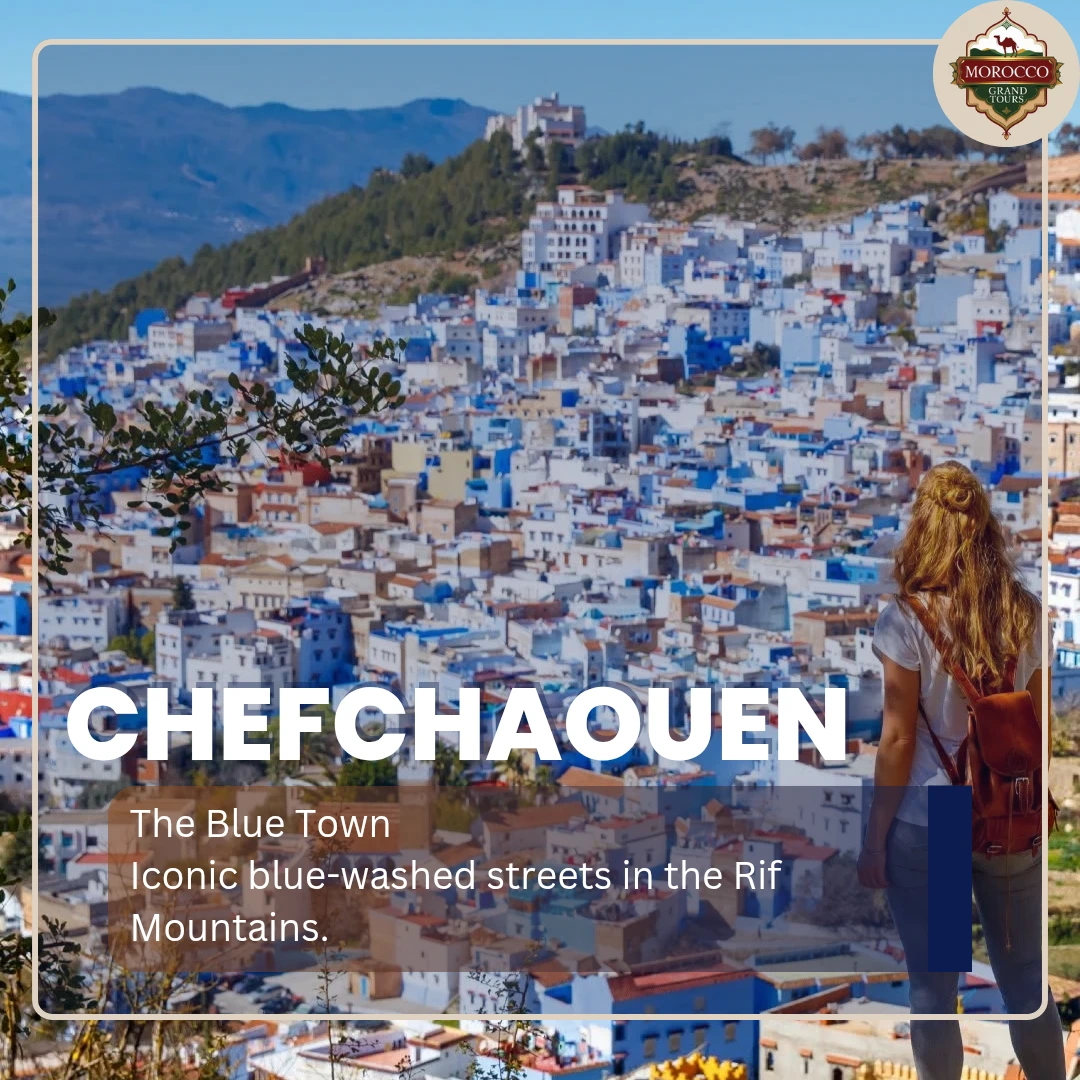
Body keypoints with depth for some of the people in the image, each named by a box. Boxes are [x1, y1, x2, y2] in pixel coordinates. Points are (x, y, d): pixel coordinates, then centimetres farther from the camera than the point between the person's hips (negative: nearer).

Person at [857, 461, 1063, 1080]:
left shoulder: (908, 619, -13)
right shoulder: (1026, 614, -2)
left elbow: (899, 739, -11)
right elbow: (1039, 726, 5)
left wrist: (874, 840, -3)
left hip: (927, 826, -4)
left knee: (934, 989, 7)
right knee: (1027, 980, 15)